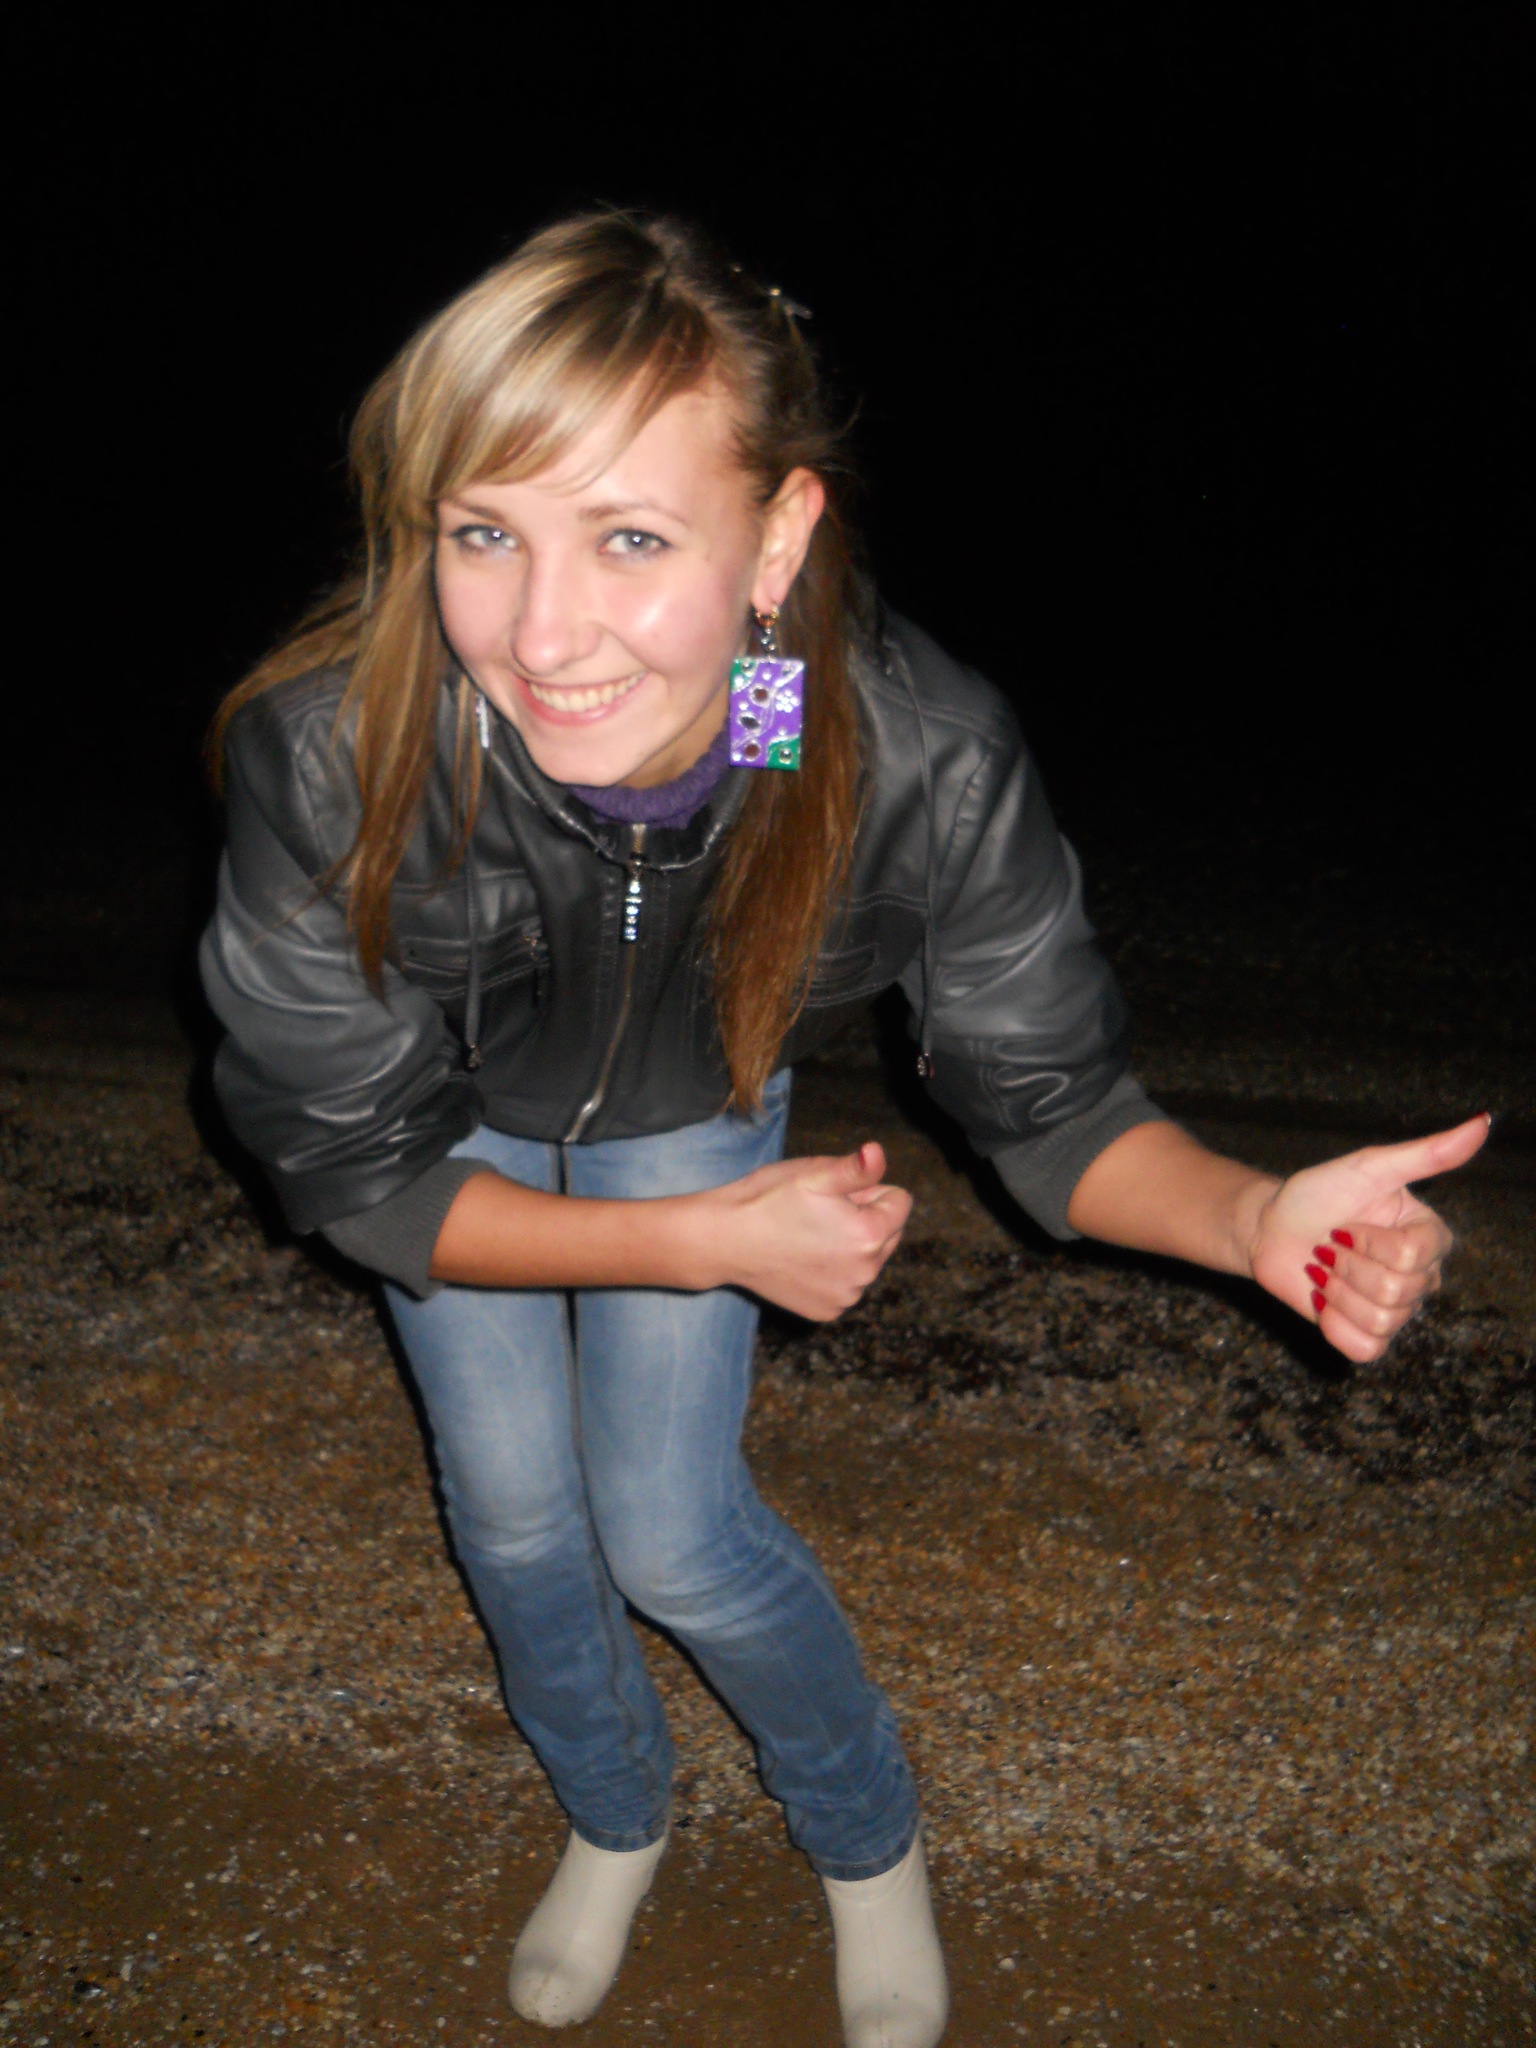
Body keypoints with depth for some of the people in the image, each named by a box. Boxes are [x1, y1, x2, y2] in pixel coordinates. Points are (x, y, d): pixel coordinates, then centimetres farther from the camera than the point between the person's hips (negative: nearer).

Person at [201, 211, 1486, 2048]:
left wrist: (1253, 1218, -44)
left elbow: (1048, 1101, -23)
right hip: (447, 1114, 1)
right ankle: (612, 1823, 46)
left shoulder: (926, 761, -39)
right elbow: (353, 1170, -26)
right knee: (513, 1514, 12)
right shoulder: (328, 757, -41)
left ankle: (868, 1842, 35)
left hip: (698, 1104, 0)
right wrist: (712, 1241, -32)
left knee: (670, 1536, 1)